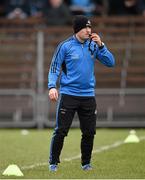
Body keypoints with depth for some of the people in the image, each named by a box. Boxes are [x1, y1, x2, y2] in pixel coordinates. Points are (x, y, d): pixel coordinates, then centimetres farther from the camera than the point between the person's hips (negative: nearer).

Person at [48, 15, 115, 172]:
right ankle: (53, 163, 6)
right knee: (61, 131, -6)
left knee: (89, 132, 6)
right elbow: (54, 68, -2)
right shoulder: (65, 46, -4)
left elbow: (110, 62, 1)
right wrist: (52, 86, -16)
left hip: (88, 96, 4)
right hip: (68, 95, -4)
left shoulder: (93, 45, 6)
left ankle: (86, 163, 22)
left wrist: (100, 45, -10)